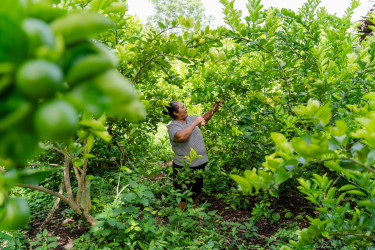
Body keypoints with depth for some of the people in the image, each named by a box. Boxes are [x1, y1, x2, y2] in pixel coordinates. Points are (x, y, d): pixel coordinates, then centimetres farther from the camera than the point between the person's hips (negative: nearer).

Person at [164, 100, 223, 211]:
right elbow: (181, 136, -40)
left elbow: (204, 118, 21)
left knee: (197, 191, 24)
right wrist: (195, 123, -30)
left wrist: (214, 109, 6)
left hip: (199, 164, 8)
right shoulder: (173, 126, -19)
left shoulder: (190, 119, 6)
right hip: (185, 167, -8)